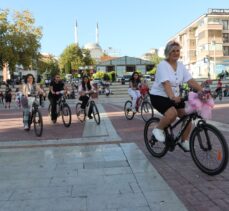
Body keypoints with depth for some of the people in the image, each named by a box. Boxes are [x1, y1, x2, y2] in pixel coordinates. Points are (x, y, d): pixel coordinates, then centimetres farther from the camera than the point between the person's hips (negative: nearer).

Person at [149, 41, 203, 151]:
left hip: (175, 97, 7)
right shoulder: (163, 65, -17)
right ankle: (158, 129, -4)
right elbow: (166, 83, -32)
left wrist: (202, 91, -20)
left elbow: (191, 81, -6)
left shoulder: (181, 65, 3)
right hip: (158, 96, -7)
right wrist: (172, 97, -47)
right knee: (172, 113, -32)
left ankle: (184, 141, 15)